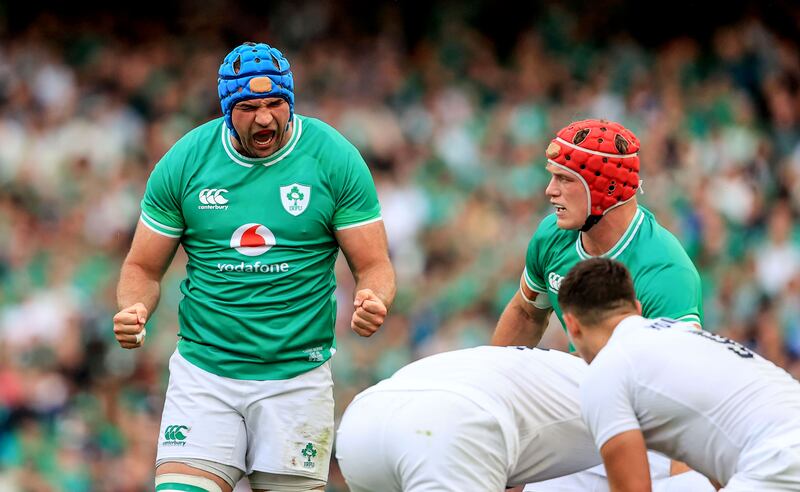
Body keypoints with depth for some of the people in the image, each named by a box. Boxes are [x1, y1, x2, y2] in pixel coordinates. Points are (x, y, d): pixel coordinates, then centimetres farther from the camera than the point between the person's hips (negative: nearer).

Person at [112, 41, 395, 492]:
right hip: (204, 369, 0)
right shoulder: (184, 163, 0)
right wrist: (133, 311, -15)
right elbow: (143, 268, 8)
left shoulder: (335, 160, -3)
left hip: (298, 375, 0)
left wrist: (374, 302, -24)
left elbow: (374, 266, 0)